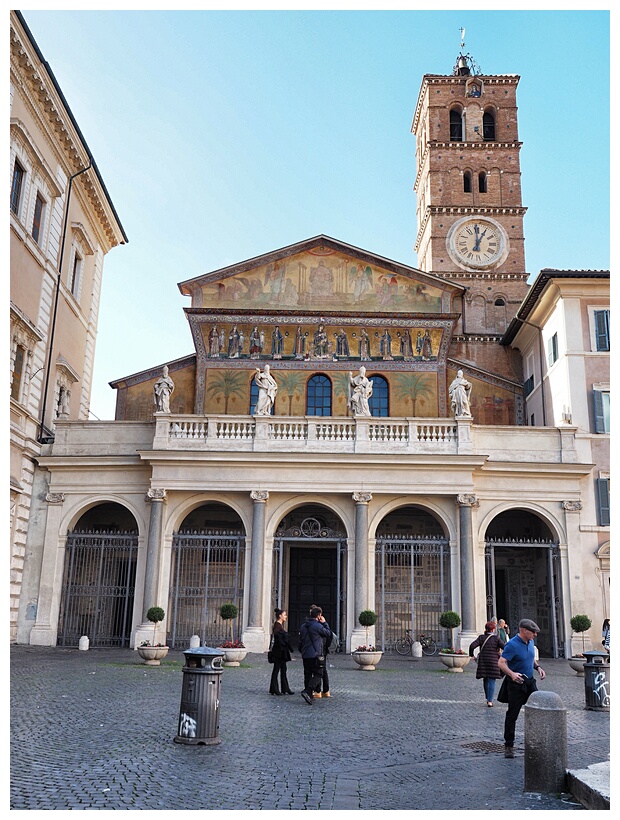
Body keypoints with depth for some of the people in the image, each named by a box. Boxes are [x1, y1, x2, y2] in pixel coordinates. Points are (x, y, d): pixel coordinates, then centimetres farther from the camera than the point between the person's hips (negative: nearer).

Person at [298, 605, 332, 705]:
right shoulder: (317, 626, -13)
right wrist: (324, 623, 8)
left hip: (305, 655, 7)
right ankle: (307, 692, -18)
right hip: (315, 655, -7)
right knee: (318, 675, -2)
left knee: (307, 675, 13)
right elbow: (328, 634, -1)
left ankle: (309, 696, 15)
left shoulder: (303, 626, 11)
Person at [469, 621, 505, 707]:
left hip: (483, 662, 3)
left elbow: (472, 646, -9)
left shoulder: (481, 637, 1)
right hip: (493, 662, -3)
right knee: (492, 681, 1)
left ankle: (488, 698, 24)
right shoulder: (496, 638, -5)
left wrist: (471, 655, 4)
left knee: (485, 680, 17)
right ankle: (490, 701, -5)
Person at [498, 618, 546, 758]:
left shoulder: (530, 642, 6)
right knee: (512, 715, 1)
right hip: (516, 684, -7)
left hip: (530, 682, 7)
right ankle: (509, 746, 12)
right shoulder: (512, 645, -20)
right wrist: (512, 674, -40)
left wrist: (538, 667, 5)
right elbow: (501, 663, -24)